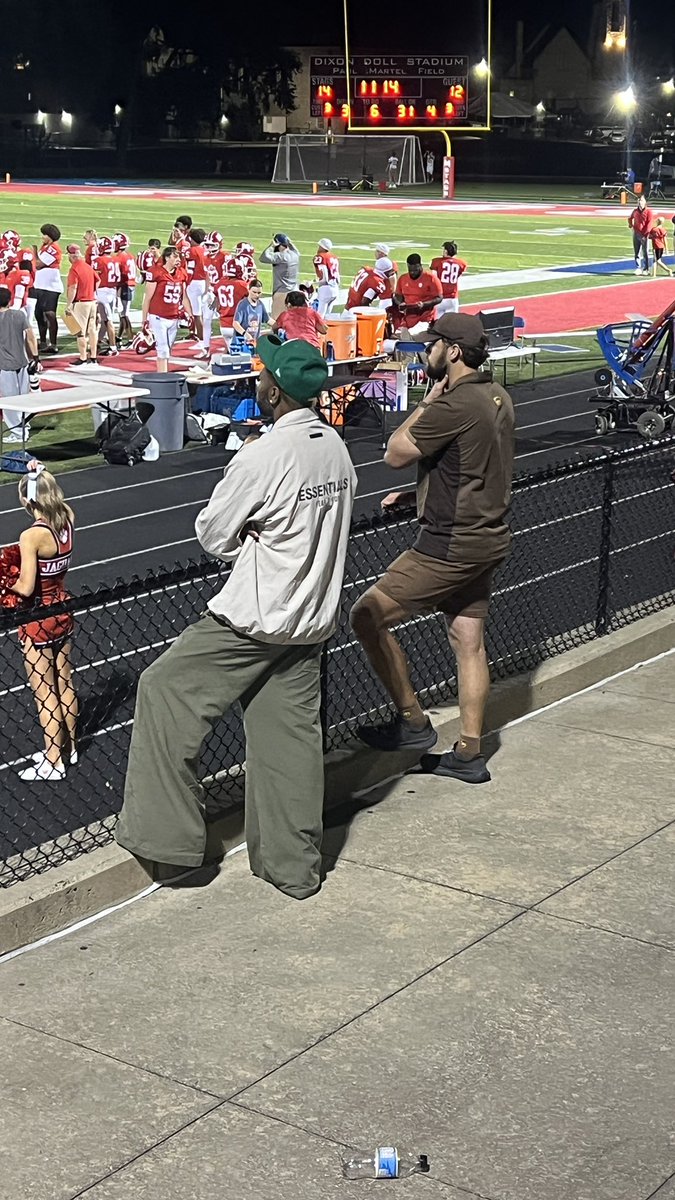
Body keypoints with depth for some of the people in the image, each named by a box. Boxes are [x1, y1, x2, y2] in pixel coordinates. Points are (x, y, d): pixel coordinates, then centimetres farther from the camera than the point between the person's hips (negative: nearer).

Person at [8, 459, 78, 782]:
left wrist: (6, 584, -6)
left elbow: (26, 588, -26)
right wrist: (40, 474, 9)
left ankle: (53, 763, 14)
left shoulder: (31, 537, -26)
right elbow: (58, 501, 19)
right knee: (65, 683, 20)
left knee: (45, 693, 4)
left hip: (38, 620, -7)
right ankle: (69, 747, 34)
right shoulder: (68, 519, -6)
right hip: (63, 611, 7)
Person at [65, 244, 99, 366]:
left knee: (81, 331, -3)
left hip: (80, 302, -8)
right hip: (92, 301, 8)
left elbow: (73, 288, -18)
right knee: (92, 329, 12)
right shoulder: (88, 266, 8)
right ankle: (93, 357, 18)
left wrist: (69, 304, -14)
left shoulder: (74, 269, -14)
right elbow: (97, 281, 16)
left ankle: (83, 359, -1)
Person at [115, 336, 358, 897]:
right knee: (290, 734, 13)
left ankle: (168, 834, 9)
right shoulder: (337, 449, 3)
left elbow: (213, 535, -10)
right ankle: (293, 865, 20)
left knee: (166, 692, 6)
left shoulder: (261, 458, -21)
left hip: (255, 619, -7)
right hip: (313, 619, 8)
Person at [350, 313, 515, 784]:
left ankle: (412, 723, 5)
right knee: (469, 642, 13)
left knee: (368, 616, -1)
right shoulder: (497, 398, 9)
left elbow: (396, 454, -11)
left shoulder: (453, 406, -21)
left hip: (451, 545, -10)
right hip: (487, 536, 10)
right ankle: (469, 755, 18)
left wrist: (428, 402, -3)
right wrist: (416, 494, 17)